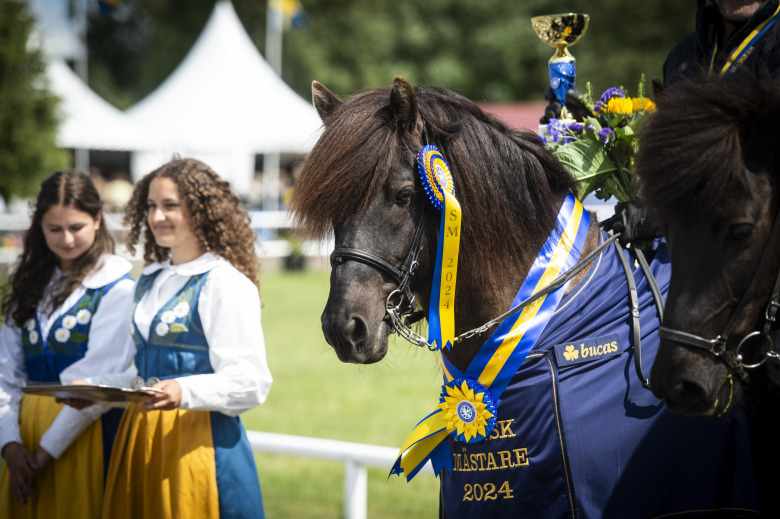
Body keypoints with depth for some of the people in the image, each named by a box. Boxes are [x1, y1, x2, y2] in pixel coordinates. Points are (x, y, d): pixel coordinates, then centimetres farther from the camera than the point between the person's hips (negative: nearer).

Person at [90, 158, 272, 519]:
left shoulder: (226, 283, -9)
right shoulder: (150, 282, 16)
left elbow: (250, 381, -16)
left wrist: (184, 391, -29)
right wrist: (93, 387, 9)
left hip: (201, 442, -7)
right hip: (139, 438, 7)